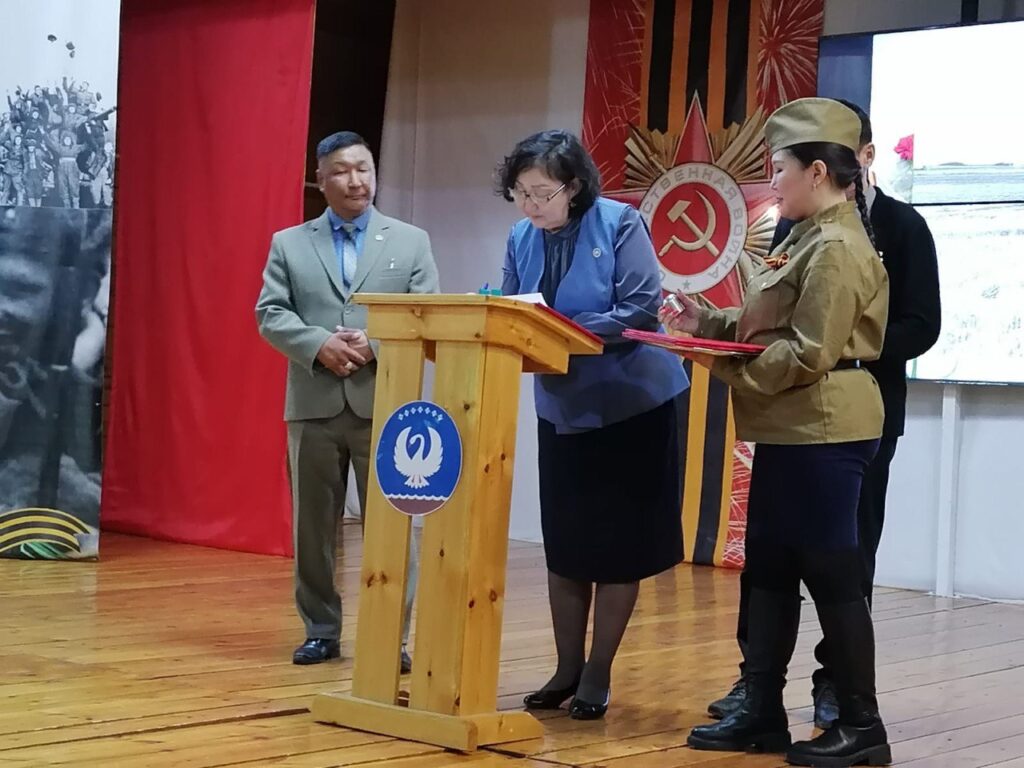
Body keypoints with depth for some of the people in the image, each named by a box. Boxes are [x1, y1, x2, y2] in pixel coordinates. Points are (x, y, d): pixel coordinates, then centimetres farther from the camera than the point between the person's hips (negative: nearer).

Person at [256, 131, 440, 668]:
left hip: (384, 405, -1)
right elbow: (270, 315, 1)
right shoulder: (288, 244, 10)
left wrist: (375, 344, -15)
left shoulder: (411, 242, 9)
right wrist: (319, 344, -16)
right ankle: (321, 631, 19)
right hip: (314, 405, 1)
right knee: (313, 527, 8)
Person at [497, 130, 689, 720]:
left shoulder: (620, 223, -16)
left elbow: (642, 311, -22)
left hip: (631, 405, -5)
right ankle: (568, 668, 22)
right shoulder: (522, 238, -2)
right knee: (563, 541, 10)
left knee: (617, 545, 4)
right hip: (563, 408, 5)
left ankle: (599, 674, 15)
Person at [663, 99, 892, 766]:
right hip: (793, 431, 11)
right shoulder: (810, 240, 17)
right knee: (768, 569, 12)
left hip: (823, 432, -11)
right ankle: (763, 712, 20)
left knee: (831, 574, -2)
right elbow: (769, 328, 19)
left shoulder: (838, 249, -17)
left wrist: (725, 364, -16)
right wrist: (710, 324, 7)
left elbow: (807, 354, -22)